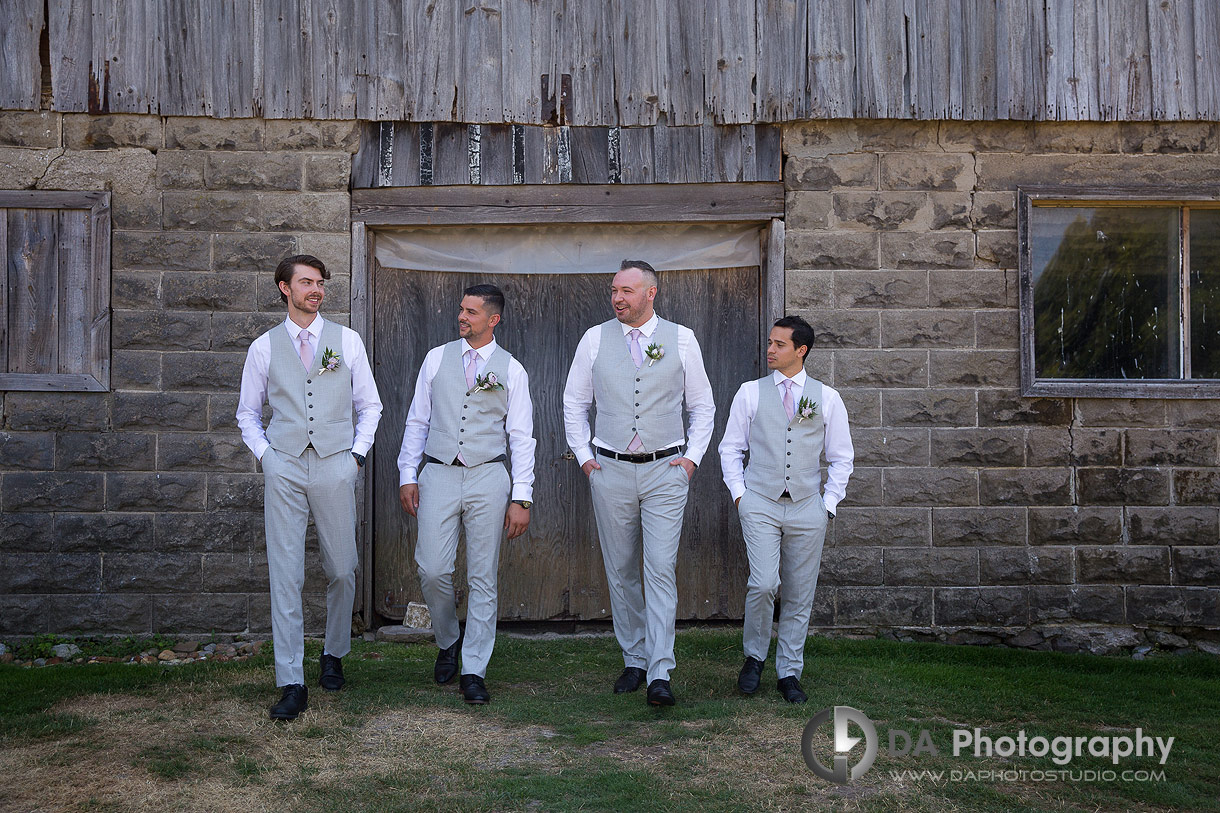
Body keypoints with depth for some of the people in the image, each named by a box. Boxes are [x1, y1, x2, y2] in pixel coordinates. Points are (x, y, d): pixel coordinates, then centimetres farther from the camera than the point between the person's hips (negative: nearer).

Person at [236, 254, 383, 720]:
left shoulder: (346, 341, 8)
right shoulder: (264, 347, 8)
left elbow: (369, 405, 13)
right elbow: (248, 412, 16)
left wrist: (357, 453, 3)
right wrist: (264, 454, 3)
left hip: (335, 466, 1)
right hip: (284, 468, 0)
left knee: (341, 571, 7)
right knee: (285, 575, -4)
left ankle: (334, 655, 31)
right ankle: (291, 685, 0)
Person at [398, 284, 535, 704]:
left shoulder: (511, 370, 3)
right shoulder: (436, 358, 8)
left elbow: (521, 437, 2)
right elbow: (417, 421, 11)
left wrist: (522, 497, -4)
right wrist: (407, 475, 3)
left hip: (487, 478, -1)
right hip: (438, 475, 1)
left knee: (483, 578, 2)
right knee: (433, 570, -4)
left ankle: (474, 671, 12)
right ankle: (448, 642, 25)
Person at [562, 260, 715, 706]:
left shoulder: (681, 339, 3)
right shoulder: (595, 338, 5)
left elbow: (702, 405, 11)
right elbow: (574, 403, 14)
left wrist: (692, 456, 1)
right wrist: (584, 455, 5)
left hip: (665, 470, -2)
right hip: (610, 470, 2)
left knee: (661, 570, -8)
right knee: (621, 572, 8)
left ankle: (660, 674, -6)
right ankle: (634, 661, 22)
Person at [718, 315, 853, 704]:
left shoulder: (827, 398, 7)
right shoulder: (750, 393, 6)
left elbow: (841, 457, 12)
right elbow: (731, 448, 11)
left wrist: (828, 503, 4)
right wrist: (739, 494, 1)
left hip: (807, 508, 1)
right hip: (760, 504, -1)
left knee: (799, 596, 5)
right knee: (763, 584, -16)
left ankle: (789, 673, 20)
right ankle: (754, 657, 9)